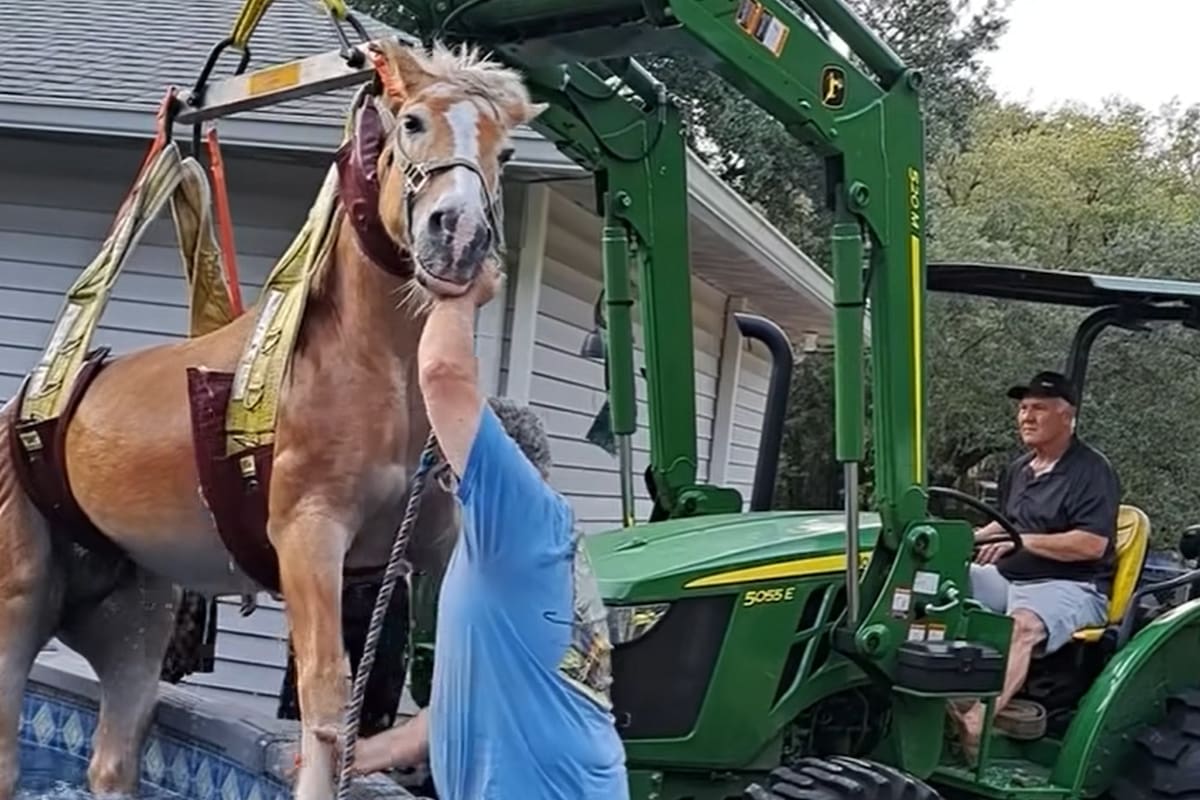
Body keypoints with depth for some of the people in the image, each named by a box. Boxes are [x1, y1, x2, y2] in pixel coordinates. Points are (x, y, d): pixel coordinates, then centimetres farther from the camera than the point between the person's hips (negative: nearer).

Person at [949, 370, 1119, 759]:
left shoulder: (1092, 470, -7)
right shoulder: (1018, 469, 19)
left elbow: (1093, 544, -19)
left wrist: (1022, 542, -20)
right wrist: (970, 539, 12)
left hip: (1069, 586, -9)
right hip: (1008, 578, 9)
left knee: (1024, 624, -40)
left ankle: (976, 725, -58)